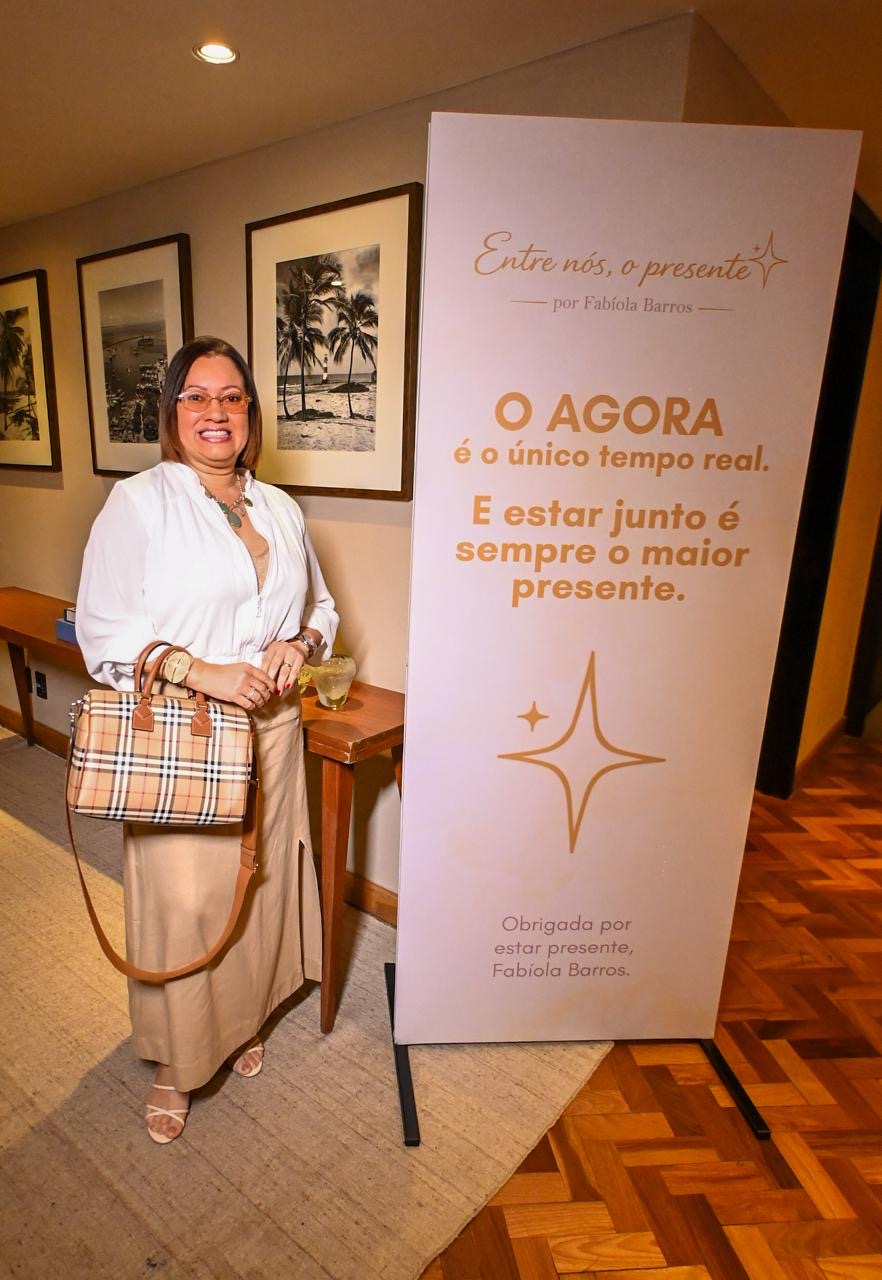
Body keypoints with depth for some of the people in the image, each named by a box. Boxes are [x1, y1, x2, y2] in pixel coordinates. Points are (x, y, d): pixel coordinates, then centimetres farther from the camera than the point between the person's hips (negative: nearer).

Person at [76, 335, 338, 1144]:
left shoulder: (281, 510, 9)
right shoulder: (139, 503, -6)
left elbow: (322, 606, 16)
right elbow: (103, 628, -10)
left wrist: (300, 643, -6)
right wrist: (203, 672, -21)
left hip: (270, 733, 5)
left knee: (260, 884, 16)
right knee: (182, 903, 4)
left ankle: (243, 1020, 43)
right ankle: (175, 1064, 30)